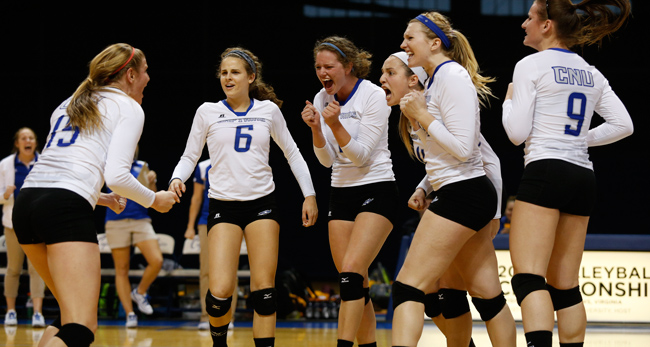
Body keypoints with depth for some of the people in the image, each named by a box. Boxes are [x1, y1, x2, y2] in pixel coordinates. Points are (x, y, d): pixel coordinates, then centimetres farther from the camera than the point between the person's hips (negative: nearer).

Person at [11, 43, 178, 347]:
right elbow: (116, 176, -6)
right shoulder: (129, 108, 7)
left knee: (71, 313, 22)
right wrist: (154, 200, 12)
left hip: (27, 200, 8)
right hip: (67, 208, -8)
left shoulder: (68, 105, 29)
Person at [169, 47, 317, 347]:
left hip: (262, 202, 1)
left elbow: (292, 153, 16)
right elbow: (190, 156, 8)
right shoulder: (208, 112, 3)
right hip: (223, 206, -1)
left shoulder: (269, 110, 6)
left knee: (263, 289, -4)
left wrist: (309, 194, 11)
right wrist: (177, 179, -12)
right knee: (220, 291, -12)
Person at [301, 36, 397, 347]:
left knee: (351, 270, -21)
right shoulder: (322, 100, 4)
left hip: (377, 192, -6)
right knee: (355, 286, 4)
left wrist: (335, 125, -27)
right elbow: (327, 160, 5)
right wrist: (316, 128, -12)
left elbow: (362, 155, -15)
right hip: (341, 193, 6)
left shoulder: (373, 96, -13)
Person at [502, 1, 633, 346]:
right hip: (584, 176, 7)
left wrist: (508, 100, 12)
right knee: (565, 285, 11)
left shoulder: (530, 66, -3)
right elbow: (623, 125, 13)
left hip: (545, 172, -7)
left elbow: (517, 132, -6)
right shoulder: (591, 73, 16)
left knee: (528, 277, -15)